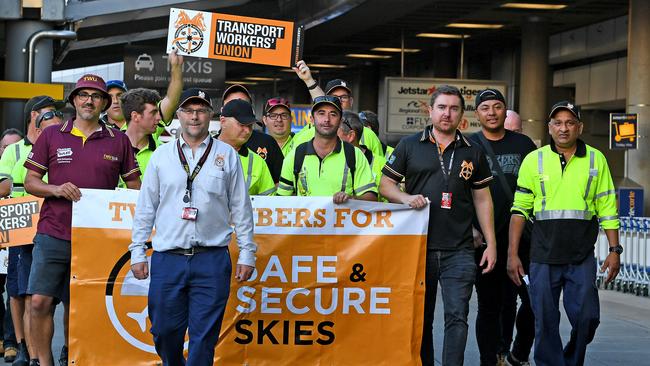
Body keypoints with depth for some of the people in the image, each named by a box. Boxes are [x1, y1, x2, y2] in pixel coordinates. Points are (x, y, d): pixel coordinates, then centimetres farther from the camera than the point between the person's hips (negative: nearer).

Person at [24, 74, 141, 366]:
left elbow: (135, 187, 12)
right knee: (40, 301, -7)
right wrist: (56, 189, -11)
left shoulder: (118, 141, 9)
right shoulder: (52, 135, 8)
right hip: (53, 235, 0)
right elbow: (30, 181, 9)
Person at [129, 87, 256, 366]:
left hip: (212, 260, -1)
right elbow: (145, 207, 11)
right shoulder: (162, 155, 9)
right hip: (167, 258, 1)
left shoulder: (226, 155, 6)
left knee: (204, 337, -2)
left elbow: (241, 208, 8)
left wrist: (247, 254, 4)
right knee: (165, 332, 5)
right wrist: (137, 252, 6)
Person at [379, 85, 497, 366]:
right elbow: (385, 185, 8)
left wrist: (491, 244, 6)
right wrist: (406, 198, -13)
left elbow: (482, 200, 12)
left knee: (457, 316, -8)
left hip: (459, 251, 0)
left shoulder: (473, 153, 10)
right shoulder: (409, 146, 6)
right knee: (420, 318, 9)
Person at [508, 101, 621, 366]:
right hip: (543, 257, 0)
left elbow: (607, 208, 8)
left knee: (586, 318, -2)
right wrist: (513, 254, 1)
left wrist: (614, 250, 2)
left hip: (582, 257, 0)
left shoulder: (596, 160, 6)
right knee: (545, 323, 1)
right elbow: (520, 209, 6)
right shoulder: (534, 160, 4)